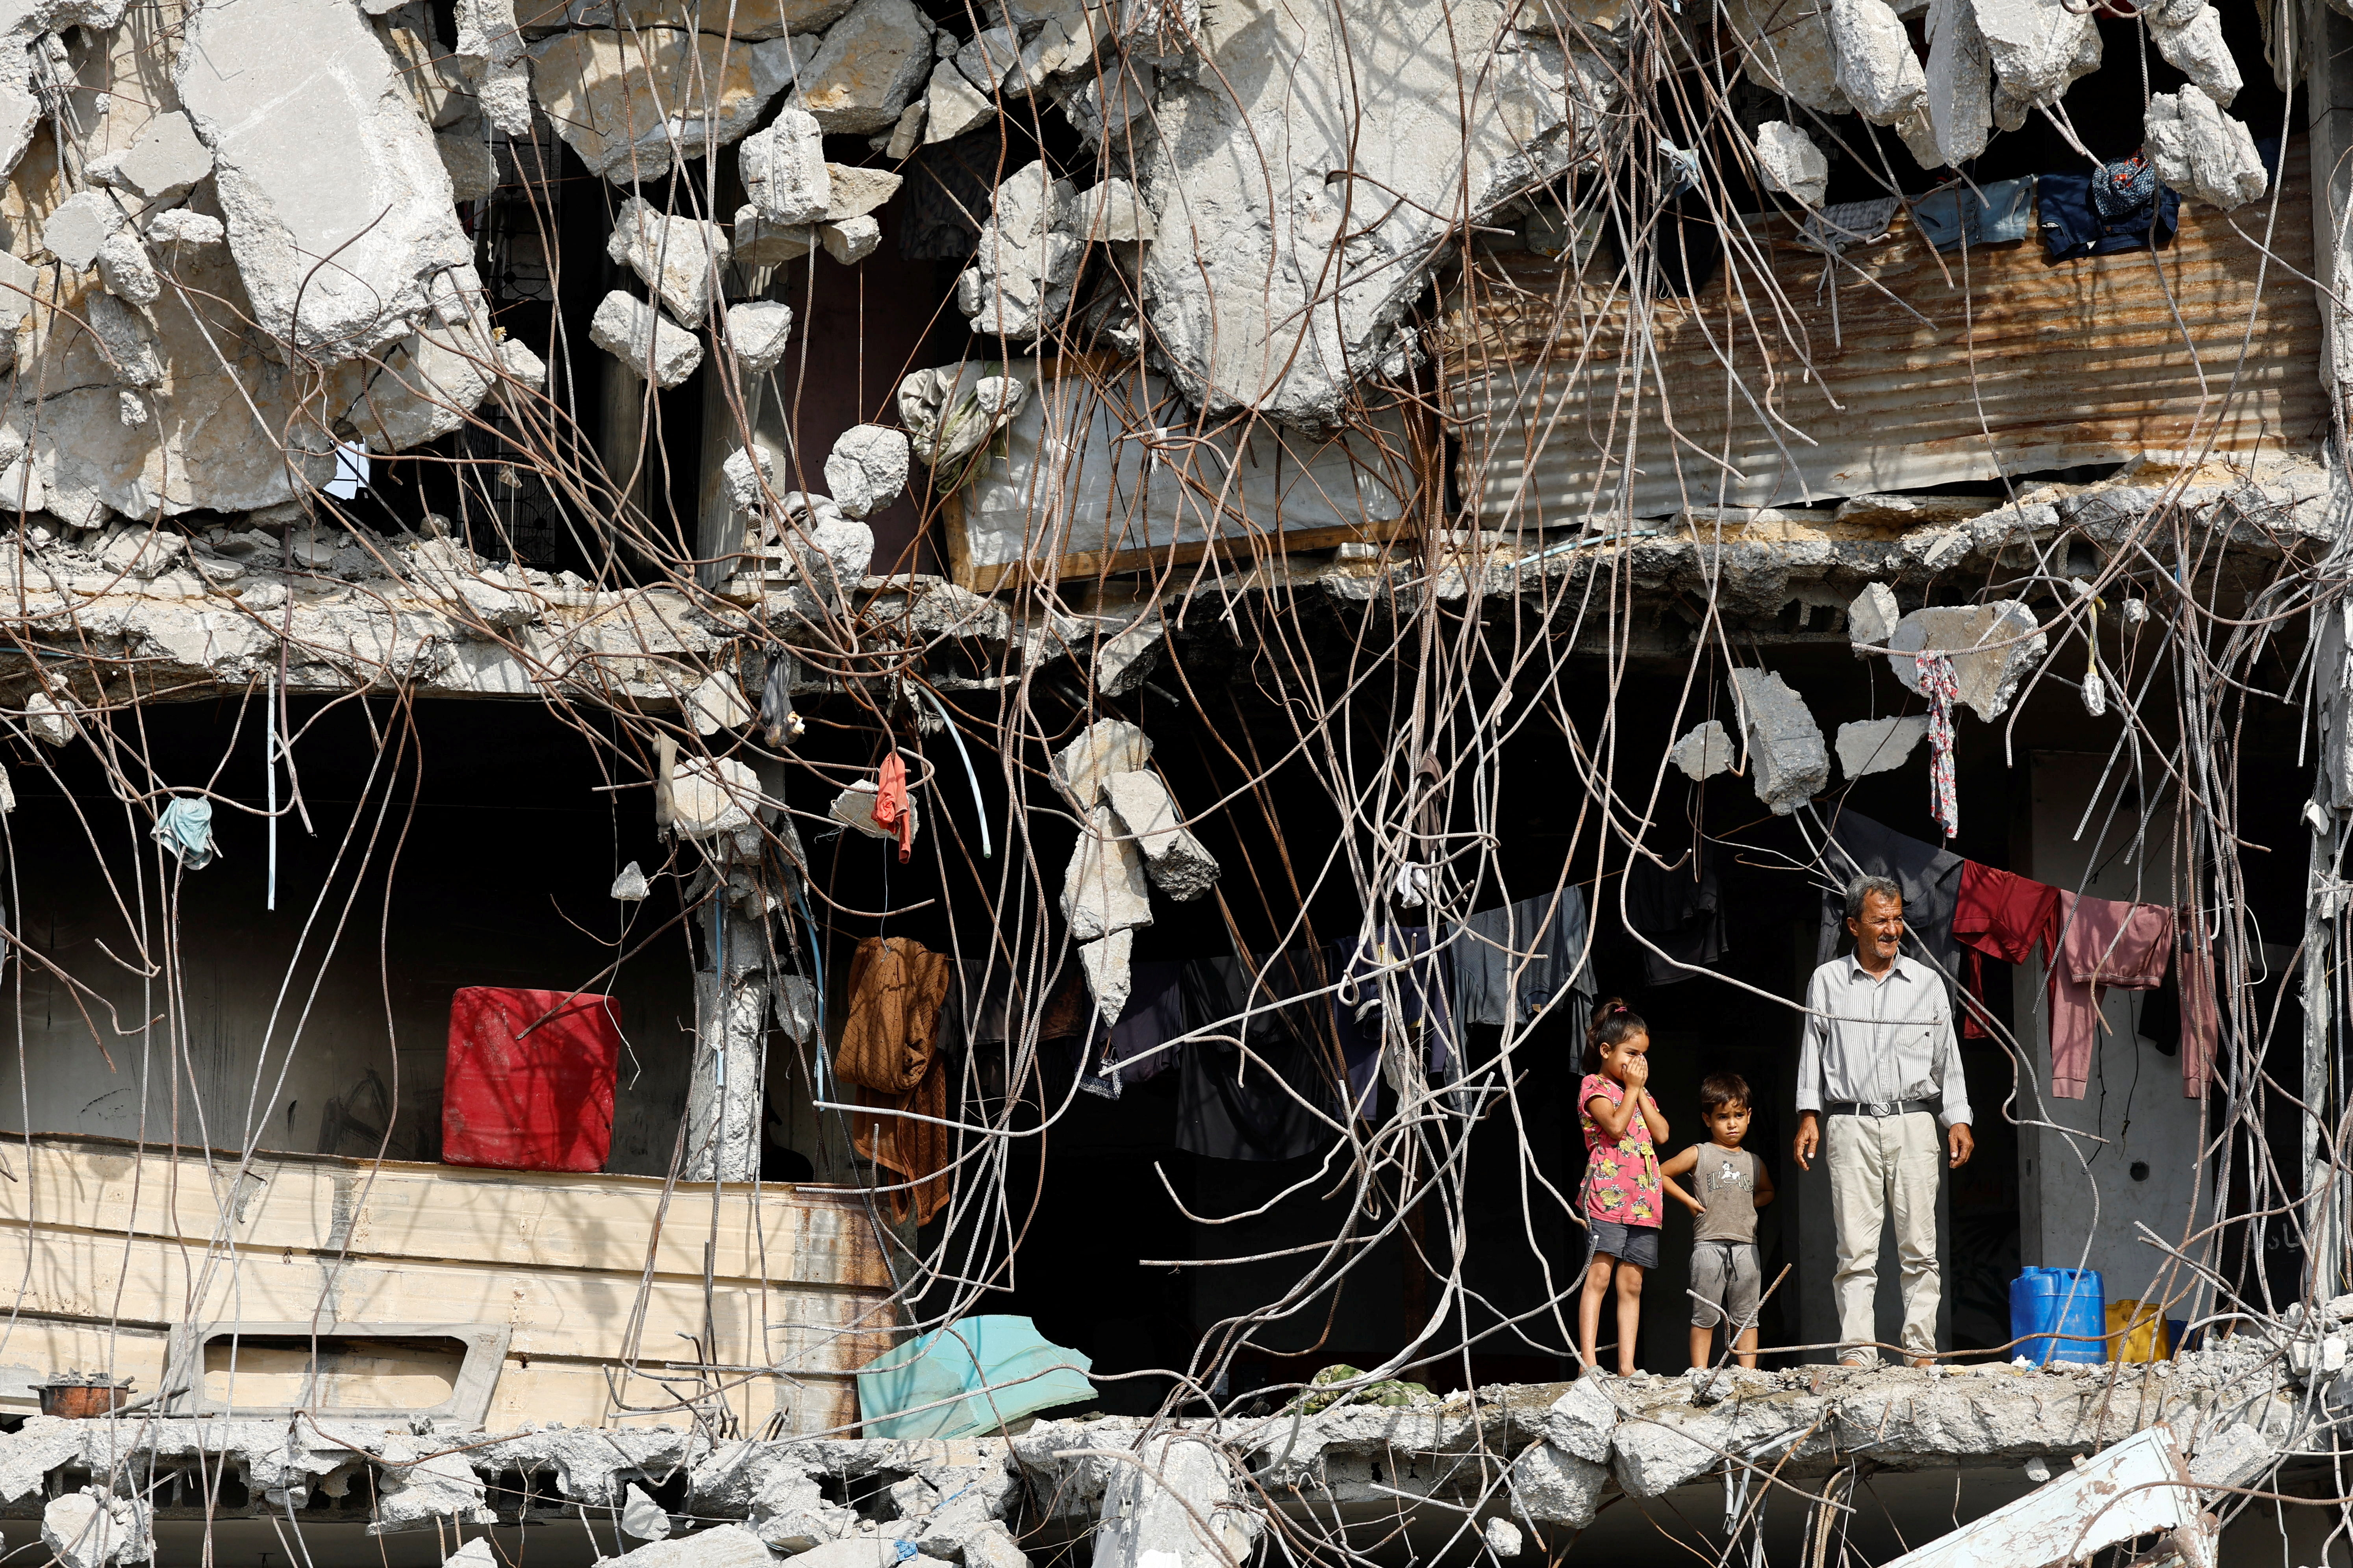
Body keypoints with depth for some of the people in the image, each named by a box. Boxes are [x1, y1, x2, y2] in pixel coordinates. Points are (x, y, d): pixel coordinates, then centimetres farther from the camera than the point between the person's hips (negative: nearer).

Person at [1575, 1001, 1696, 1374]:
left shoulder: (1640, 1093, 23)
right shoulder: (1595, 1086, 2)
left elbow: (1661, 1134, 9)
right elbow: (1615, 1126, -15)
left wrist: (1641, 1092, 5)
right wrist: (1632, 1088, -4)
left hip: (1643, 1200, 7)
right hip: (1607, 1196, -7)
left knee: (1632, 1283, 3)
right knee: (1599, 1275, -13)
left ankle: (1626, 1366, 1)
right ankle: (1588, 1361, -17)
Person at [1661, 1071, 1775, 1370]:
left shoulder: (1753, 1163, 14)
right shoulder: (1698, 1155, 4)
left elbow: (1767, 1192, 32)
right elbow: (1661, 1174, 6)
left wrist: (1750, 1203, 12)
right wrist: (1689, 1201, 0)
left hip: (1746, 1246, 3)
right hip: (1709, 1243, -3)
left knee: (1746, 1316, 3)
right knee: (1704, 1316, -2)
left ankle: (1749, 1373, 4)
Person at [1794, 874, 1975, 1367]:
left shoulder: (1927, 982, 11)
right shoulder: (1827, 982, 10)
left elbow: (1947, 1056, 13)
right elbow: (1813, 1050, 13)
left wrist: (1958, 1119, 6)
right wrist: (1809, 1114, 5)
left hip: (1914, 1122, 1)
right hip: (1850, 1126, -1)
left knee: (1919, 1247, -3)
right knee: (1855, 1248, -5)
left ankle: (1922, 1352, -1)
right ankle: (1857, 1353, -6)